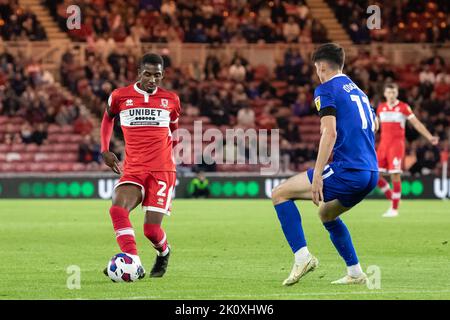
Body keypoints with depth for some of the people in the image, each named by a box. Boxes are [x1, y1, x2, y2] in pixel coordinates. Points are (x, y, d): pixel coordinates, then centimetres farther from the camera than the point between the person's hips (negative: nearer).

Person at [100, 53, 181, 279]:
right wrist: (105, 150, 13)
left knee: (151, 229, -10)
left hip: (162, 171, -1)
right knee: (117, 209, -28)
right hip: (132, 170, 1)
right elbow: (108, 117, 23)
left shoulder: (170, 99, 5)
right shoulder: (120, 96, 2)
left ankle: (163, 252, 27)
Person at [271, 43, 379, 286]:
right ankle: (355, 273, 24)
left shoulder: (326, 90, -2)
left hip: (347, 171, -8)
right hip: (370, 173, 8)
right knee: (326, 213, 31)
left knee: (279, 194, 1)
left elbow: (330, 133, -14)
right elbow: (373, 127, 25)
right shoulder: (358, 91, 23)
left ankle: (302, 256, -13)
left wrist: (317, 176, -17)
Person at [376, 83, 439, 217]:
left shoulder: (403, 107, -3)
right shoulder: (381, 108, 10)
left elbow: (416, 123, -3)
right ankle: (391, 195, 18)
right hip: (383, 144, 5)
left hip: (397, 145, -5)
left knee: (395, 175, -10)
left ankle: (394, 208, -4)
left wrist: (429, 137, -12)